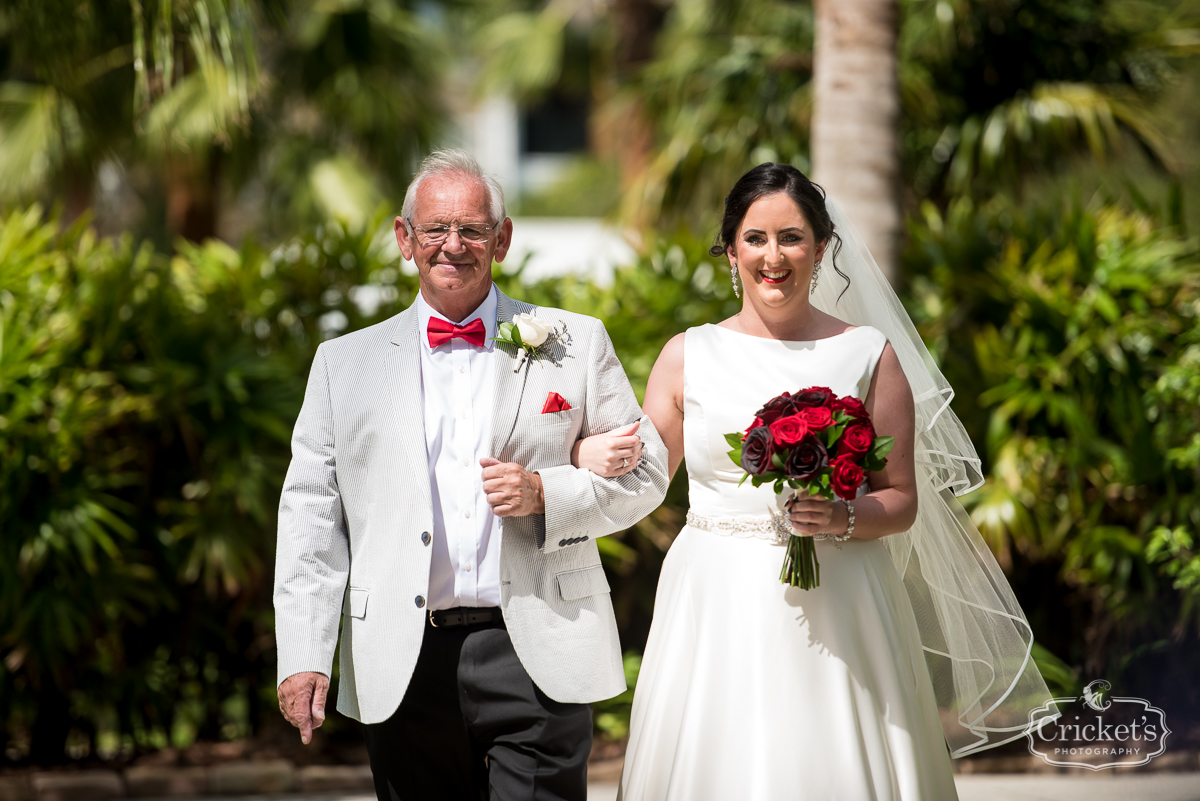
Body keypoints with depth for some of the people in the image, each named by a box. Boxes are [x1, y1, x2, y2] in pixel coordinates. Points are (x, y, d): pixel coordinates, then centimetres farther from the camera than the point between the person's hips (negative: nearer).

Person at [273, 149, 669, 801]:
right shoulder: (345, 364, 10)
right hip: (402, 668, 1)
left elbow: (645, 472, 9)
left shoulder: (575, 343, 8)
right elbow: (311, 514, 7)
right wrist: (303, 658, -3)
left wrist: (545, 494, -10)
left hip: (537, 656, -1)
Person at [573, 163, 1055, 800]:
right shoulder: (690, 356, 7)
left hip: (835, 607, -1)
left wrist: (844, 520, -14)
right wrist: (592, 457, -10)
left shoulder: (869, 356, 4)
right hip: (716, 609, 1)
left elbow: (903, 500, 5)